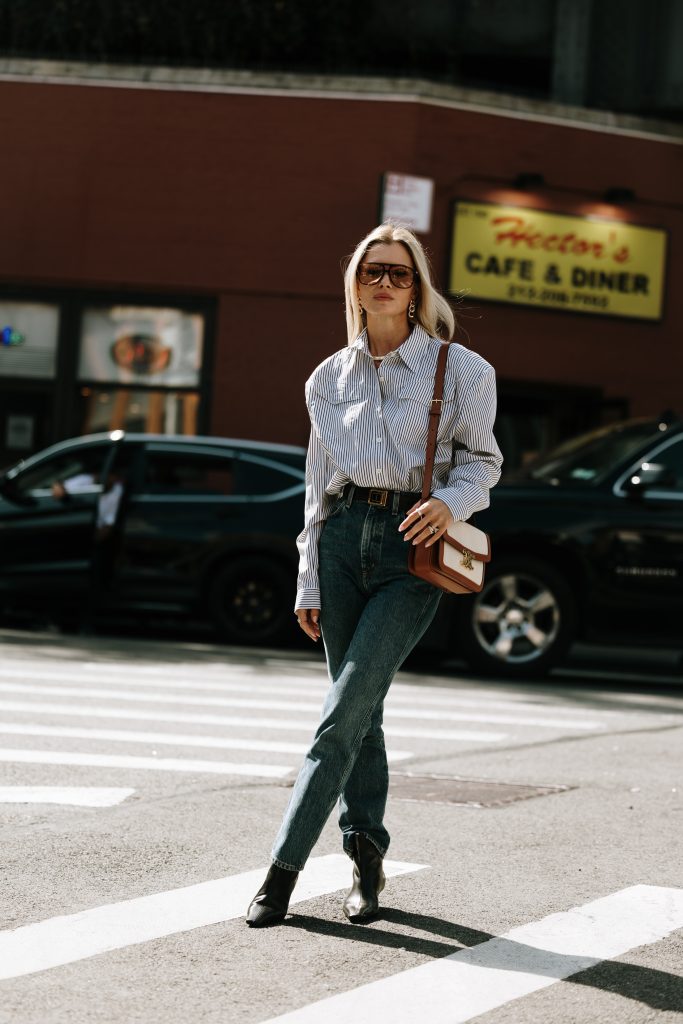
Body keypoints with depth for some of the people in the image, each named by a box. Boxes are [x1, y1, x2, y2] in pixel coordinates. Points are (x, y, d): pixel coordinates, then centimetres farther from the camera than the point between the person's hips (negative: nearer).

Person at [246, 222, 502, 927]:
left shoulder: (458, 369, 3)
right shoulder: (329, 378, 13)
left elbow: (482, 459, 9)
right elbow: (317, 486, 15)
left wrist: (451, 501, -14)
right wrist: (308, 585, 12)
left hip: (412, 549, -4)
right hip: (343, 536, 4)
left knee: (346, 710, -11)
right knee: (358, 712, 5)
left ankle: (284, 868, -11)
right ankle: (367, 862, 15)